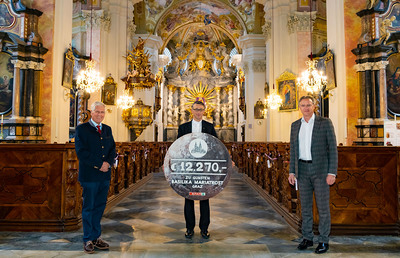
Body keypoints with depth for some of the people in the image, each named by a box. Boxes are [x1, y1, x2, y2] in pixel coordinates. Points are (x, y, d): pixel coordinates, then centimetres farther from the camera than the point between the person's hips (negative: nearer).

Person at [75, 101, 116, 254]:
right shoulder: (81, 129, -1)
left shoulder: (107, 129, 15)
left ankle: (96, 237, 21)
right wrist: (99, 164, -14)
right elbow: (81, 152, -10)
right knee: (88, 208, 3)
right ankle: (88, 240, 15)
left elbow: (112, 149, 13)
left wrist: (108, 163, -7)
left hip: (105, 175, 5)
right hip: (89, 175, -5)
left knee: (100, 207, 10)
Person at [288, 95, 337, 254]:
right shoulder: (295, 125, 9)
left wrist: (332, 173, -12)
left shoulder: (325, 123, -4)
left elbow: (332, 148, -5)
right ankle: (307, 238, 21)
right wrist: (291, 172, 5)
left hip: (321, 169, -4)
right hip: (303, 170, 4)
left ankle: (324, 241, 15)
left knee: (323, 206, 2)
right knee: (305, 205, 9)